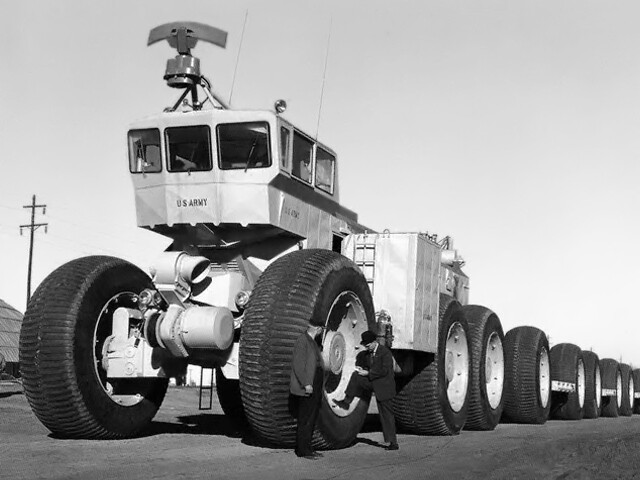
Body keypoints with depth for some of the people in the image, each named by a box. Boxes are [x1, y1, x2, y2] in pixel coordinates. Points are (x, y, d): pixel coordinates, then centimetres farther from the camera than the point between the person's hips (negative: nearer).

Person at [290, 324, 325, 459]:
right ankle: (302, 450, -1)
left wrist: (319, 386, 17)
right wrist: (306, 384, -21)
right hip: (306, 390, -9)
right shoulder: (302, 340, -12)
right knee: (305, 421, -6)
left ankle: (306, 448, 17)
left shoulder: (313, 342, 17)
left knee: (311, 419, 11)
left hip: (315, 388, 9)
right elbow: (297, 365, -17)